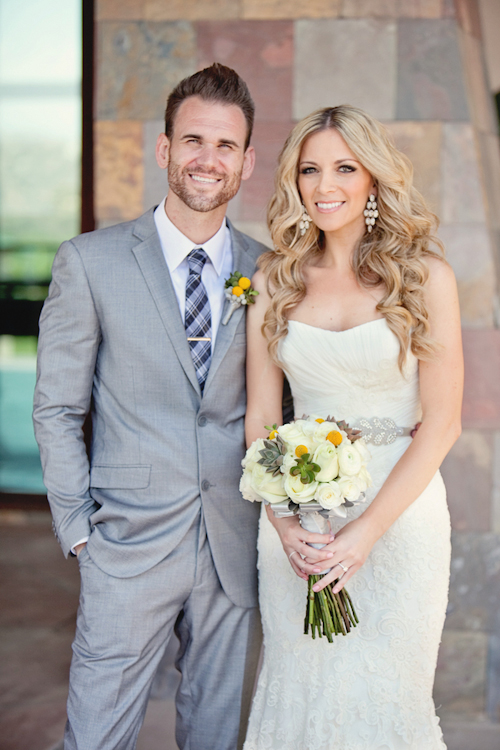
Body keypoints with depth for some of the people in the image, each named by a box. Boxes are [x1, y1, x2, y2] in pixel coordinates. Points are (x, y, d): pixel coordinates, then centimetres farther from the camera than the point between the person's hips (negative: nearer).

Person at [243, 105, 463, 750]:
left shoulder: (424, 276, -5)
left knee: (383, 695, 8)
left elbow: (441, 423, -7)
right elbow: (260, 416, 5)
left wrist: (365, 530, -14)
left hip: (399, 509, -2)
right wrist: (284, 521, -9)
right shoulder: (274, 281, 3)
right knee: (298, 690, 11)